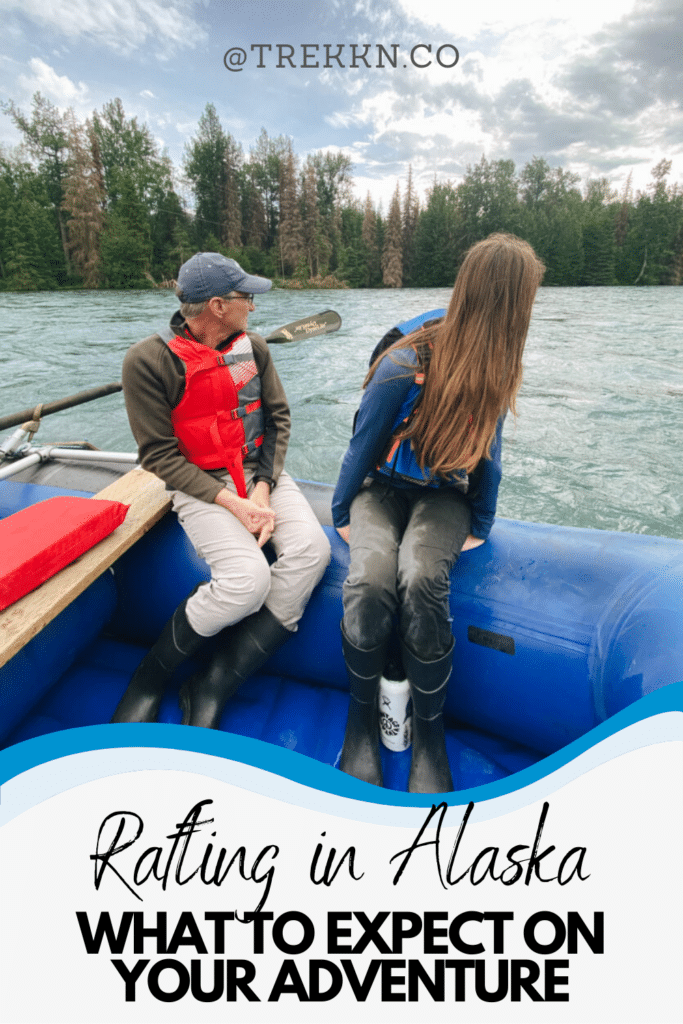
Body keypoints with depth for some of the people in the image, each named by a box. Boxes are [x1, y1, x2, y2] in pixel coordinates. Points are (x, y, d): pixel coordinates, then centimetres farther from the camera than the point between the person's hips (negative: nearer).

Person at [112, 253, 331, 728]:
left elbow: (278, 417, 6)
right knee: (248, 580, -29)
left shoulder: (253, 346, 6)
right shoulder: (149, 360, -11)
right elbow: (159, 454, -10)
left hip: (262, 471, 6)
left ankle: (214, 689, -13)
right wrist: (231, 502, -20)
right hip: (202, 485, -5)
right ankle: (151, 677, 0)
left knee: (311, 549, -22)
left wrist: (264, 489, -9)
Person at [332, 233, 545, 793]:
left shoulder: (494, 372, -2)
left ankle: (429, 732, -11)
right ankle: (361, 719, -7)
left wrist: (480, 529, 3)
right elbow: (363, 448, -8)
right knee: (369, 582, -34)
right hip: (383, 489, -2)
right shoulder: (405, 368, -18)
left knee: (421, 580, -33)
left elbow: (486, 455, 6)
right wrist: (343, 516, 0)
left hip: (442, 495, 2)